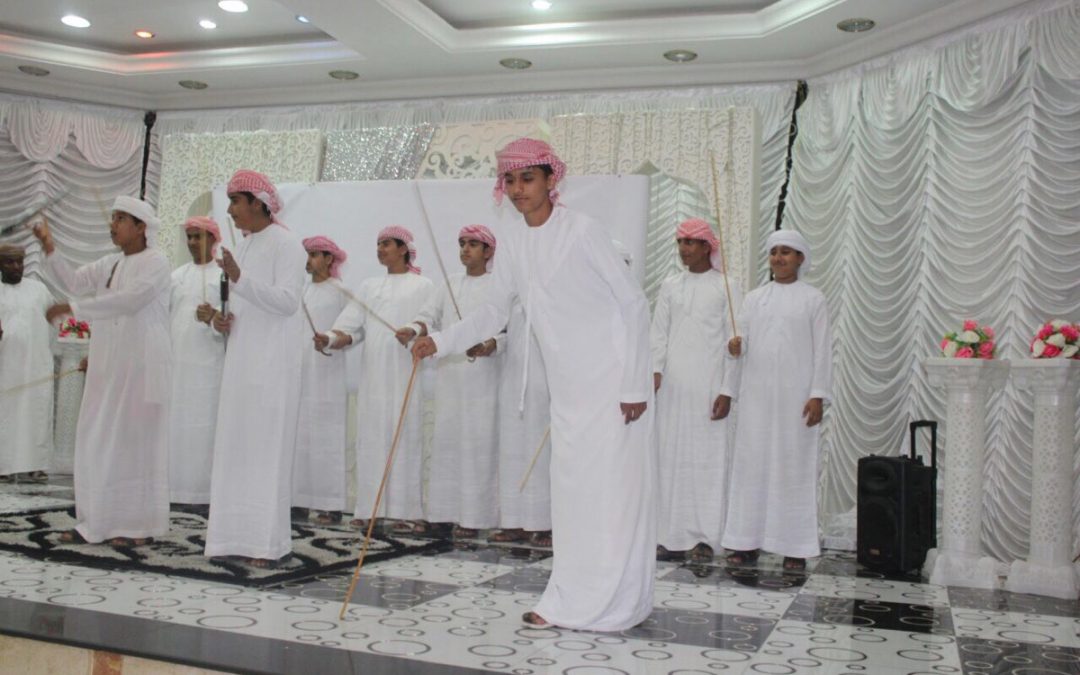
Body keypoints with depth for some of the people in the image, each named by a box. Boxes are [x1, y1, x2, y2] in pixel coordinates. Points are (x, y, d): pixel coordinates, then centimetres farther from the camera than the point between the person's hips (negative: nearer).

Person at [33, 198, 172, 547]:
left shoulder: (156, 262, -8)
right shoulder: (110, 264, 16)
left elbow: (129, 299, -20)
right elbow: (74, 281, 11)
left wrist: (74, 308, -17)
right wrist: (50, 248, 0)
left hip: (141, 364, -8)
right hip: (108, 364, 8)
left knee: (136, 439, -4)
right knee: (98, 439, 6)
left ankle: (140, 525, 2)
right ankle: (99, 521, 12)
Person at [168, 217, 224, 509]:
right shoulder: (177, 275, 17)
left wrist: (213, 318, -28)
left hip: (208, 362, -5)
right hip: (176, 360, 5)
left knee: (204, 424, -6)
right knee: (172, 423, 3)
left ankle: (206, 490, -3)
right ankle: (171, 485, 7)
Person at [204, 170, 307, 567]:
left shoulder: (285, 244, -7)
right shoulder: (245, 246, 17)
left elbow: (287, 301, -18)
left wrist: (239, 278, -26)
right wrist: (222, 320, 4)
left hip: (272, 362, -8)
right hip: (242, 359, 9)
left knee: (266, 445, -8)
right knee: (236, 444, 7)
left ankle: (268, 541, -3)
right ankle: (240, 533, 13)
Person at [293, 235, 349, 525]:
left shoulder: (340, 292, -2)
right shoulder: (304, 291, 16)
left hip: (328, 373, -6)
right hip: (301, 371, 6)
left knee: (326, 436, -5)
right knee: (300, 434, 4)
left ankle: (331, 505, -2)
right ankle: (301, 500, 10)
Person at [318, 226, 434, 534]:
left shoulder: (423, 286, 8)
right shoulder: (369, 286, 18)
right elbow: (352, 328, 8)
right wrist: (330, 340, -12)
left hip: (407, 373, -4)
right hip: (373, 373, 4)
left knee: (406, 436, -6)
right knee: (371, 436, 1)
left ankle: (409, 510, -5)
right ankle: (370, 508, 5)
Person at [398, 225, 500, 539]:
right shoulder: (451, 284, 16)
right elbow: (430, 316, 7)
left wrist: (488, 346, -25)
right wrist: (413, 330, -14)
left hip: (483, 376, -5)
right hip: (449, 374, 5)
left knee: (478, 442, -6)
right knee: (446, 440, 4)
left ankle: (473, 515, -2)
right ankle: (446, 510, 10)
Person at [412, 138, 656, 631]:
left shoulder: (581, 231, -13)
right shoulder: (512, 244, 5)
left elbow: (634, 302, -12)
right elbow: (496, 311, 13)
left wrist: (636, 384, -15)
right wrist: (441, 342, -2)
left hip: (611, 378, -6)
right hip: (567, 386, 7)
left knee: (613, 485, -2)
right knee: (571, 487, 9)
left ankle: (613, 603, 8)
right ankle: (571, 600, 18)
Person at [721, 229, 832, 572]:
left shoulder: (813, 299, 3)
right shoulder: (754, 297, 12)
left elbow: (822, 350, -1)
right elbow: (743, 341, 12)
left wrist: (818, 394, -9)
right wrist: (736, 346, -12)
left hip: (795, 395, -3)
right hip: (756, 393, 3)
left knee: (793, 464, -2)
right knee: (751, 462, 2)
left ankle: (795, 546, 4)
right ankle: (748, 541, 7)